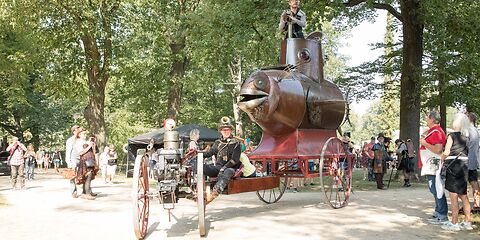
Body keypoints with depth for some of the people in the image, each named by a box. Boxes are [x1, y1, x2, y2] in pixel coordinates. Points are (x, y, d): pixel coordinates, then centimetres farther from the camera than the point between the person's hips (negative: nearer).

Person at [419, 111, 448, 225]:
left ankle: (442, 216, -4)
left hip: (433, 167, -11)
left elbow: (438, 149, -27)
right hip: (431, 167, 11)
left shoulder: (436, 132, -17)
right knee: (436, 190, 16)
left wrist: (424, 143, -20)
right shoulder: (433, 131, 17)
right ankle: (438, 213, 24)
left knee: (436, 190, -8)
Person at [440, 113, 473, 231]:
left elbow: (446, 152, -16)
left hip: (453, 166, -7)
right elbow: (467, 152, 11)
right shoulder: (466, 137, 9)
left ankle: (454, 223, 2)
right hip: (464, 165, 7)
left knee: (453, 196, -1)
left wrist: (441, 159, 1)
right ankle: (468, 221, 19)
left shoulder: (452, 135, -11)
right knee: (463, 195, 14)